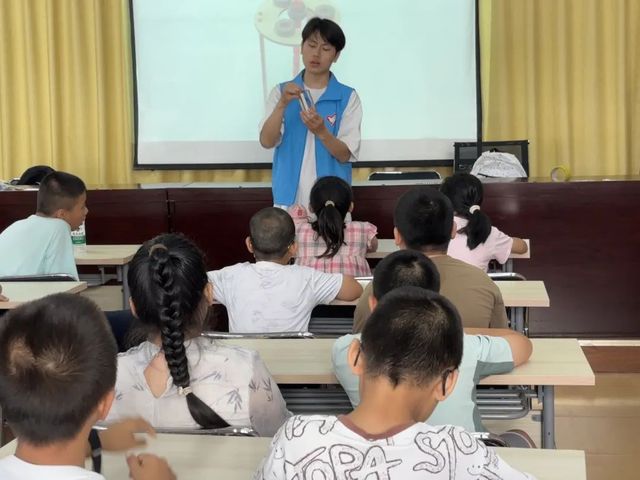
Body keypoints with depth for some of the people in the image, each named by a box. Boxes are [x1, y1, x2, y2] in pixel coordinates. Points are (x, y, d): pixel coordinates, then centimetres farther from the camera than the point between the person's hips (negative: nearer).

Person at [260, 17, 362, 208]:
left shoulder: (348, 97, -1)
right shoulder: (281, 92, 4)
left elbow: (345, 155, -6)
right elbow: (266, 142, -8)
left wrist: (321, 132, -24)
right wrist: (282, 105, -22)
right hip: (289, 198, 1)